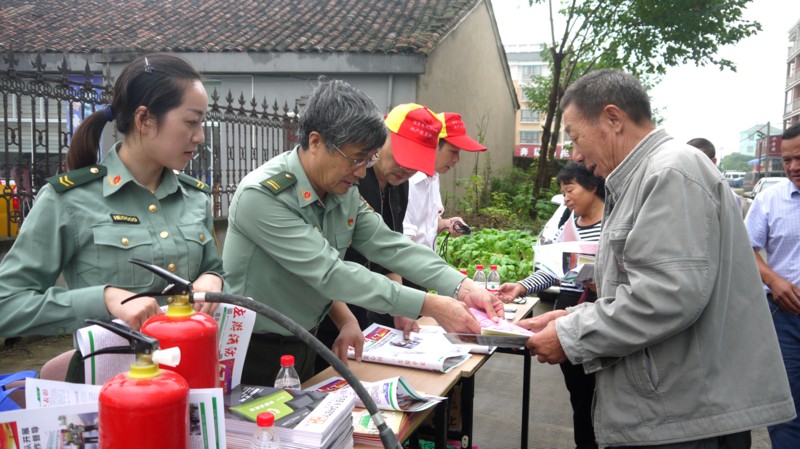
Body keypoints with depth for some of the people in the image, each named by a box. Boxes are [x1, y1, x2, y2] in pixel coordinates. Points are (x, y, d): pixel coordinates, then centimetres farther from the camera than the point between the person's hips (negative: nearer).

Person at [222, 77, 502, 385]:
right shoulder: (261, 195, -27)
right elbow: (329, 273, -31)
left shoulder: (345, 192, -3)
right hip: (255, 356, -7)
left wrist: (462, 287, -19)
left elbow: (390, 246, -5)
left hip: (303, 345, 7)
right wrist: (430, 306, -32)